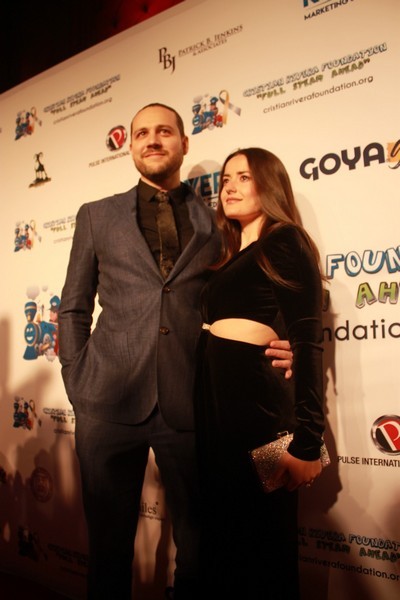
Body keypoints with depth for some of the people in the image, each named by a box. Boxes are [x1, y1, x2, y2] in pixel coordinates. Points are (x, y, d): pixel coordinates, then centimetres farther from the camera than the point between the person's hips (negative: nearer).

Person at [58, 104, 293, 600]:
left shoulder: (216, 221, 11)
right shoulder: (97, 216, 12)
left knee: (197, 543, 11)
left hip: (191, 405, 0)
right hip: (110, 402, 1)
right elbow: (73, 308, 11)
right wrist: (77, 388, 3)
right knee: (108, 542, 12)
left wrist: (280, 347, -5)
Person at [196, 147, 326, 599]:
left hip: (255, 395, -8)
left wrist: (306, 441, -18)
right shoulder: (228, 257, 20)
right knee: (221, 530, 17)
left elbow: (307, 344, -12)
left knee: (261, 535, 4)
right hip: (213, 397, 8)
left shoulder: (285, 242, -3)